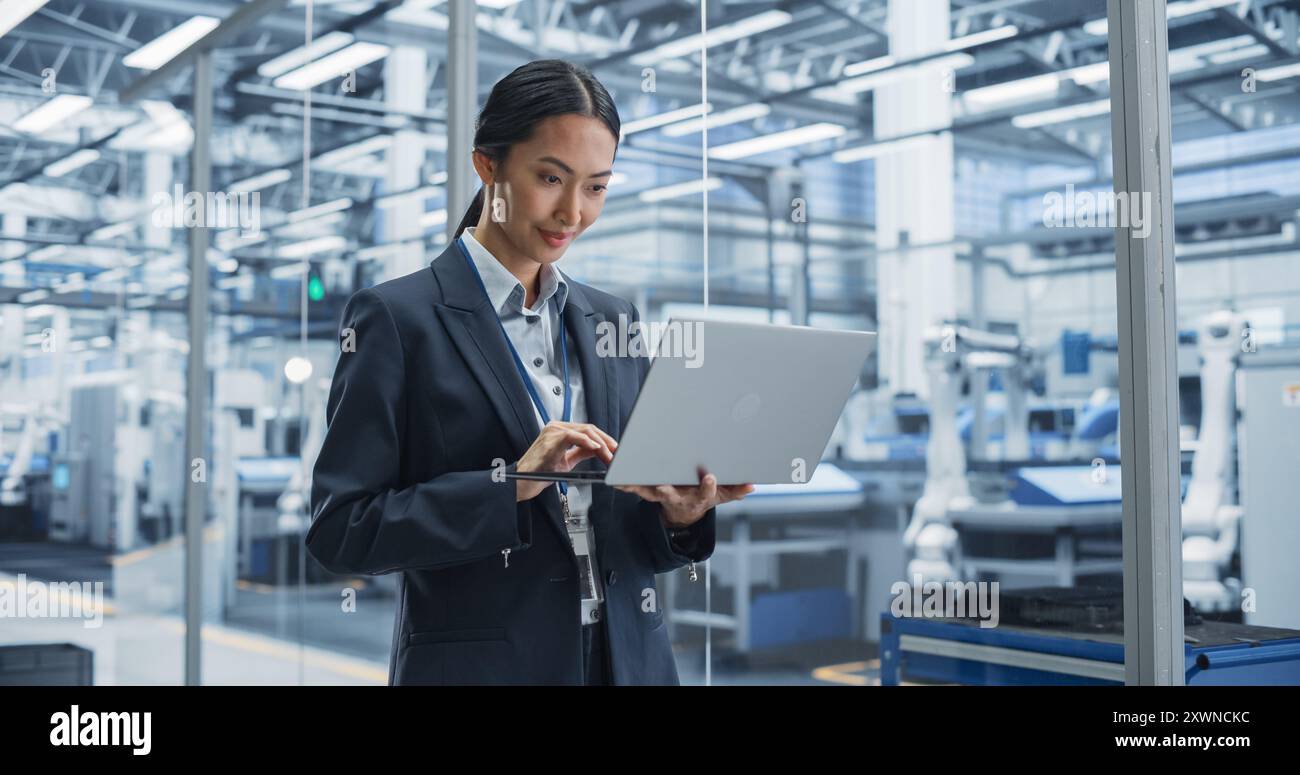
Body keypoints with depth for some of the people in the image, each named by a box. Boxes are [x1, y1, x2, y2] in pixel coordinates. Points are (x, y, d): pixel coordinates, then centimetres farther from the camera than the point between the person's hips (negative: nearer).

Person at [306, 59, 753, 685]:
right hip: (479, 663, -4)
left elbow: (634, 538, 10)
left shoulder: (614, 322, 7)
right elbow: (339, 528, -13)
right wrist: (510, 485, -22)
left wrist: (680, 514, -11)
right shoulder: (395, 318, -7)